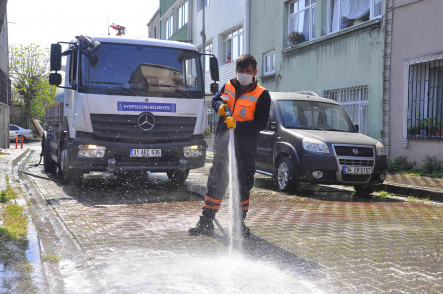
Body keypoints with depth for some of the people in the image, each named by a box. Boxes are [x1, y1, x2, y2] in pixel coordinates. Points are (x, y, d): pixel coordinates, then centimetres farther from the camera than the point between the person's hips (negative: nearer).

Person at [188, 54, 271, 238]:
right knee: (216, 181, 5)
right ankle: (206, 222, 11)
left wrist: (237, 125, -22)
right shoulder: (228, 86, 9)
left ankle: (240, 222, 23)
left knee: (243, 184, 7)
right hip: (223, 142, 3)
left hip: (245, 148, -2)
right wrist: (220, 106, -1)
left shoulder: (262, 95, -4)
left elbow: (261, 124, -10)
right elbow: (215, 99, 24)